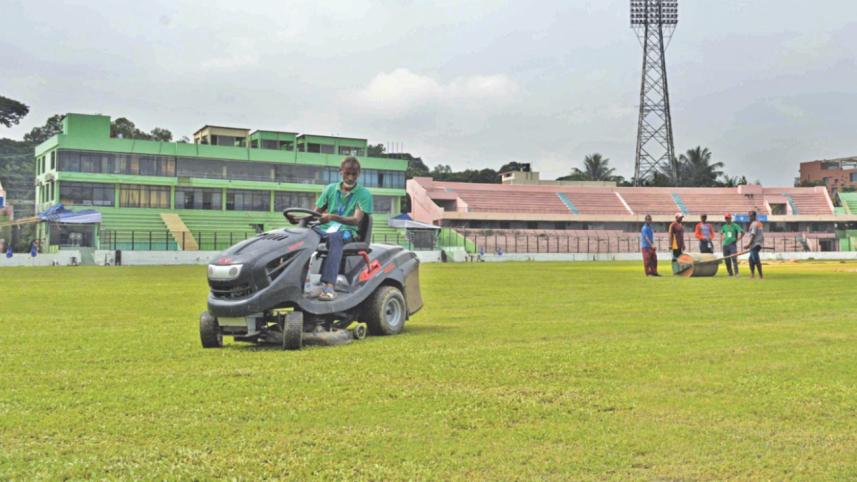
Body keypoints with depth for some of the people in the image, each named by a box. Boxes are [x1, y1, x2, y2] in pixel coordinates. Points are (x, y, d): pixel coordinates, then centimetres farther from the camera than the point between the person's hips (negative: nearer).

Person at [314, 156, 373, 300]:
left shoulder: (363, 194, 5)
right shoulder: (331, 189, 16)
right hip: (325, 228, 4)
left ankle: (329, 285, -52)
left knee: (334, 237, -40)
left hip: (346, 231, -3)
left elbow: (356, 220, -10)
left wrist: (333, 217, -27)